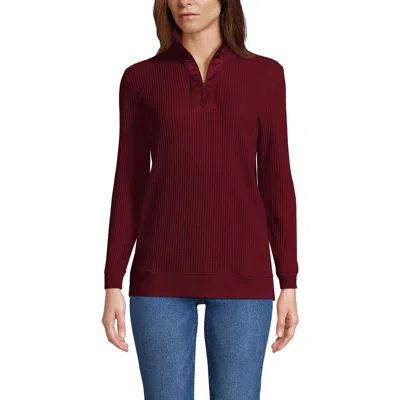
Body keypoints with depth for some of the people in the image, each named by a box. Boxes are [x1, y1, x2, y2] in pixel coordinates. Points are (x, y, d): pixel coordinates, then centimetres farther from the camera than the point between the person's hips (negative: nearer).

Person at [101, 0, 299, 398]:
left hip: (240, 270, 0)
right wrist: (113, 286, 1)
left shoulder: (265, 75, 5)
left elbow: (276, 181, 4)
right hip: (163, 273, 0)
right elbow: (128, 185, 5)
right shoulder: (140, 79, 5)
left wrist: (289, 284, 1)